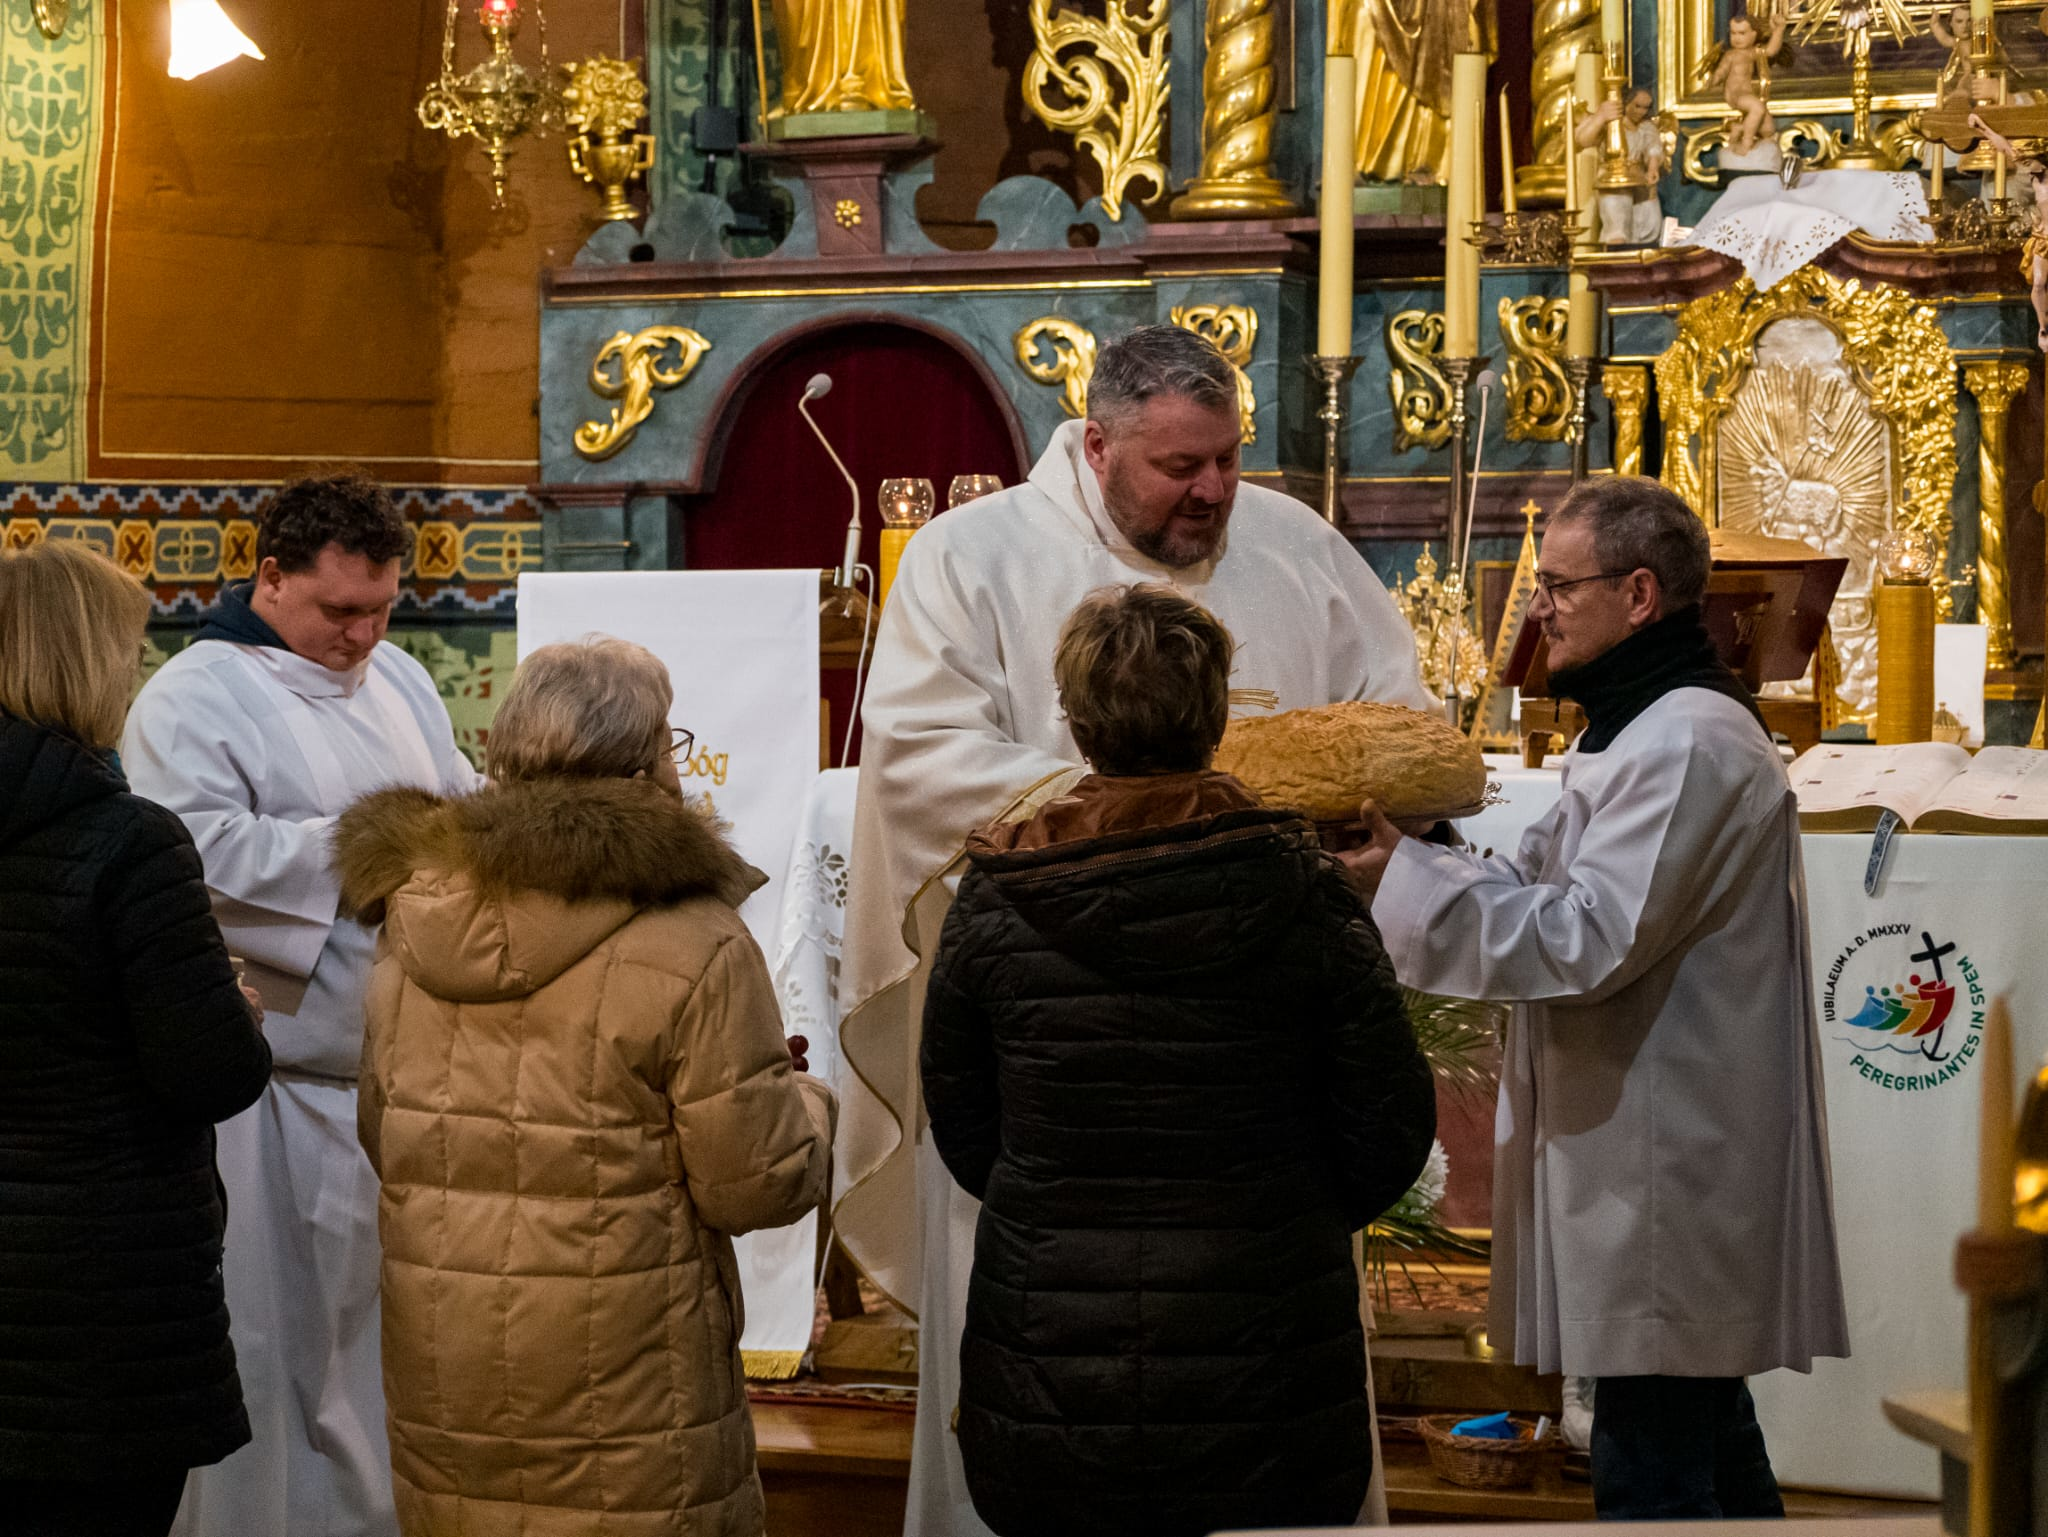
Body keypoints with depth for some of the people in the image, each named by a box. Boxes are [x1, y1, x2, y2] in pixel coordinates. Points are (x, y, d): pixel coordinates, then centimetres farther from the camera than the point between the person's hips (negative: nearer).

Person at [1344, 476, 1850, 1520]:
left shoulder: (1686, 745, -18)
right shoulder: (1641, 728, 17)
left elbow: (1587, 941, -24)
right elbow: (1541, 882, 16)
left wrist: (1406, 879, -21)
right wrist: (1402, 860, 1)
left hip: (1669, 1177, -11)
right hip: (1656, 1158, 11)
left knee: (1653, 1478, -6)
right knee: (1706, 1441, 19)